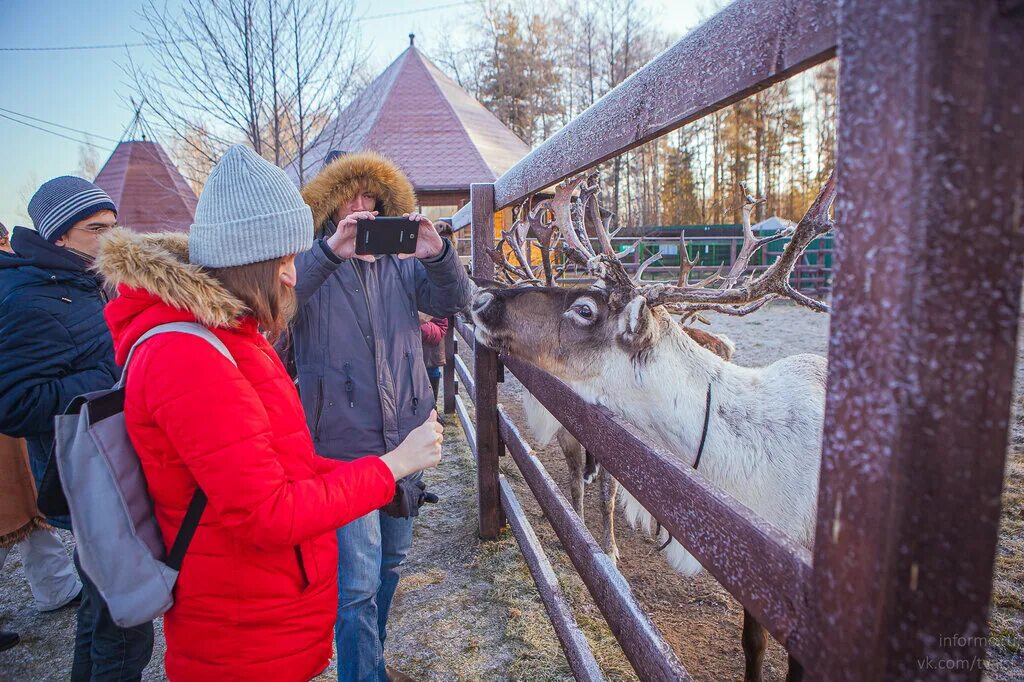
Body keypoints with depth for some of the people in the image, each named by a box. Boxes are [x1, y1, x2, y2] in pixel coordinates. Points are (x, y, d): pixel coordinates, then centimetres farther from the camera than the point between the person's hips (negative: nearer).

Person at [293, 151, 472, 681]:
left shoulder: (401, 265, 7)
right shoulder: (315, 265, -4)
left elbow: (453, 301, -5)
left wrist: (438, 255, -23)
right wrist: (330, 252, -34)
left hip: (405, 436, 5)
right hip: (343, 444, -5)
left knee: (391, 557, 21)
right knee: (358, 578, -3)